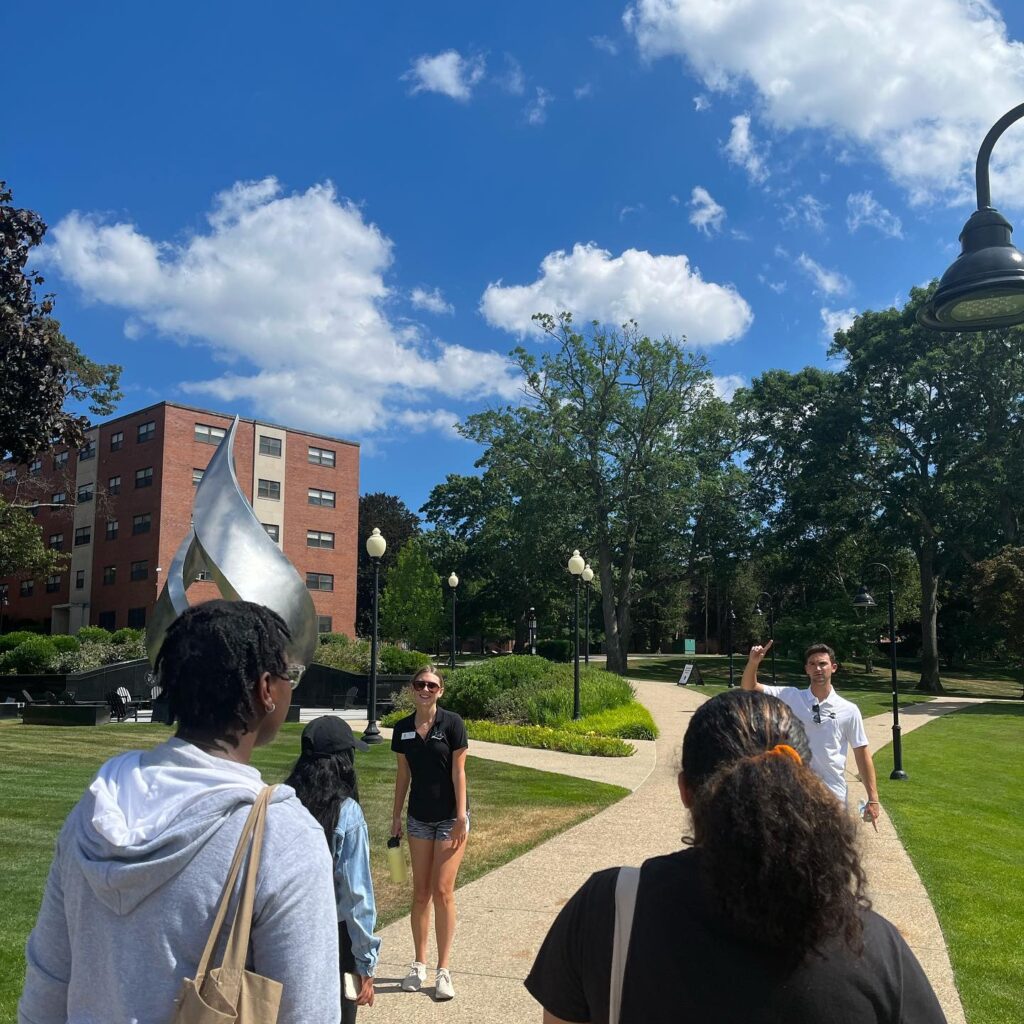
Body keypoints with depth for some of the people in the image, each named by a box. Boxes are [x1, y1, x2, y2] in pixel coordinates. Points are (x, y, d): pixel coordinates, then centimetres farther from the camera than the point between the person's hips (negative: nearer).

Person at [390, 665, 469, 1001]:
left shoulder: (451, 723, -11)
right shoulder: (402, 729, 1)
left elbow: (458, 771, -11)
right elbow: (403, 775, 8)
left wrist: (461, 816, -13)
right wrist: (396, 816, 9)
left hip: (450, 816, -4)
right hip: (419, 818, 4)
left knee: (442, 891, -4)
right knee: (420, 892, 11)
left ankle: (443, 970, 7)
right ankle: (419, 964, 24)